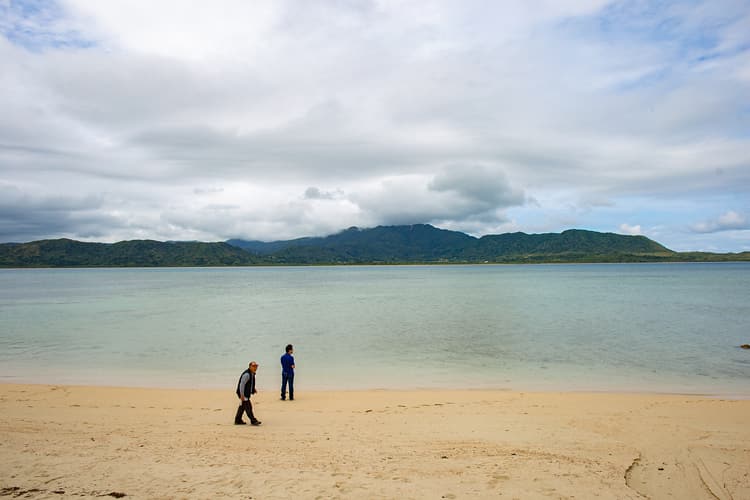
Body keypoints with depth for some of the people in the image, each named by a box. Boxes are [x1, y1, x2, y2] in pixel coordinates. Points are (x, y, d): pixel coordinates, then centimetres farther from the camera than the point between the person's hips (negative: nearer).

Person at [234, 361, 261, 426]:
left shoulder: (252, 374, 8)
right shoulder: (246, 374, -24)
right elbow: (242, 384, -25)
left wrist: (253, 389, 13)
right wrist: (242, 395, -25)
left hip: (247, 393, 10)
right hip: (243, 393, -10)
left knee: (242, 406, 16)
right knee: (248, 406, -7)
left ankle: (238, 420, 26)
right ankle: (253, 421, -2)